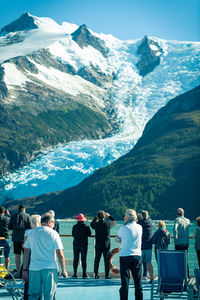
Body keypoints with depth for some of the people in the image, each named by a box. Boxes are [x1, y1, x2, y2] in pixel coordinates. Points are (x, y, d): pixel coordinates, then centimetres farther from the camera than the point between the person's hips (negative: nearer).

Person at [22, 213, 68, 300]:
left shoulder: (32, 233, 9)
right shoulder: (53, 234, -3)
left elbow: (26, 253, 9)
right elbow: (60, 254, -7)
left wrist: (25, 270, 13)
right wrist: (63, 271, 1)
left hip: (34, 268, 3)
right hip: (50, 269, -3)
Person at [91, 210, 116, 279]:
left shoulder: (96, 224, -6)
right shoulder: (108, 224, -9)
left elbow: (91, 224, 18)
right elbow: (114, 221, 12)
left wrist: (96, 217, 23)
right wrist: (109, 216, 24)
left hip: (98, 245, 1)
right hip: (106, 245, -1)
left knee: (97, 260, 8)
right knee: (107, 260, 4)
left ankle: (96, 274, 9)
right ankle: (107, 275, 3)